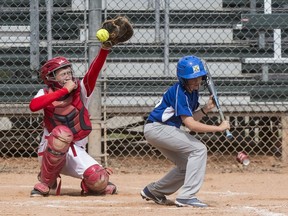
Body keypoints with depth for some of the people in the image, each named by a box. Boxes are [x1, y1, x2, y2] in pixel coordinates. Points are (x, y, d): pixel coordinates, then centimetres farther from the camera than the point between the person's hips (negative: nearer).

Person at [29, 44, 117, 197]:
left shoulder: (80, 91, 0)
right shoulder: (46, 94, -2)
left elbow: (93, 72, -17)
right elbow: (33, 106, -25)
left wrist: (105, 49, -35)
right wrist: (64, 90, -22)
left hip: (76, 152, 2)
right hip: (50, 152, -1)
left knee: (99, 182, -23)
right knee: (62, 132, -35)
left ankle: (88, 186, 18)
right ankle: (45, 183, -16)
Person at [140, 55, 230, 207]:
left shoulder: (193, 91, 6)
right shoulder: (179, 93, -23)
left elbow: (191, 118, 10)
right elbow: (191, 124, -28)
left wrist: (206, 109, -7)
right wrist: (219, 128, -26)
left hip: (163, 130, 10)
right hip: (157, 128, -10)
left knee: (187, 165, 13)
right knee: (199, 150, -18)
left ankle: (154, 191, 26)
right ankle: (186, 197, -21)